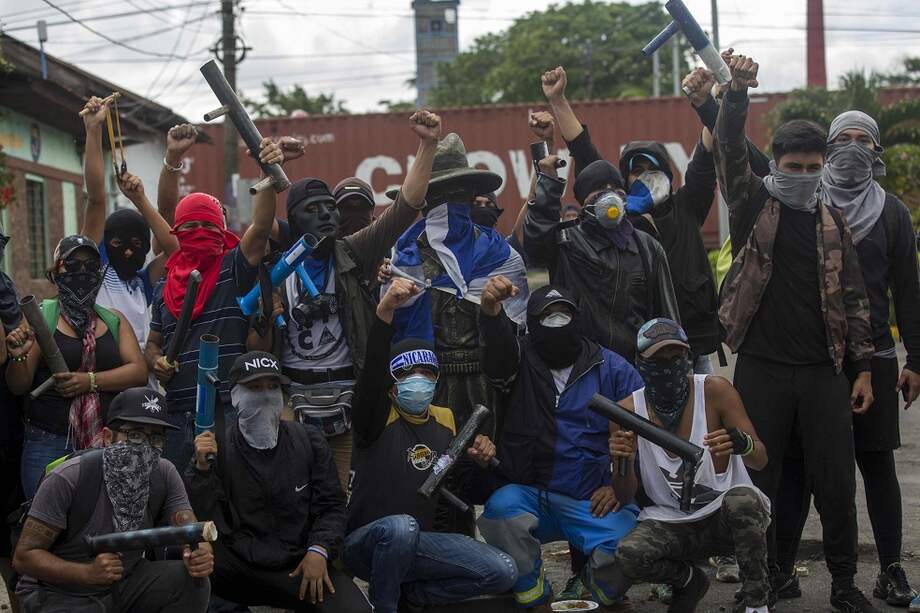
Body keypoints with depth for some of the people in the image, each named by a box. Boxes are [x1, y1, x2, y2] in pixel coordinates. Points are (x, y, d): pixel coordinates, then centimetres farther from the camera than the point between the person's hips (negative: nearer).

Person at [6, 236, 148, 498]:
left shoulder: (115, 320, 12)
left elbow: (139, 372, 0)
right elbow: (18, 386, 1)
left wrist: (90, 381, -13)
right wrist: (18, 358, -19)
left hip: (108, 444, 2)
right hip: (49, 444, -2)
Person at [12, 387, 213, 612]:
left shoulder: (164, 475, -6)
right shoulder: (68, 479, -20)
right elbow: (23, 556, -18)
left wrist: (201, 555, -39)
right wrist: (87, 573, -35)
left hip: (124, 584, 4)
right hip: (59, 592, -4)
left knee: (193, 582, -19)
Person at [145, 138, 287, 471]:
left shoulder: (233, 269, 1)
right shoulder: (165, 287, 15)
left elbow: (261, 228, -15)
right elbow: (153, 343, 24)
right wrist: (156, 361, 1)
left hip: (229, 407, -4)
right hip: (179, 411, 4)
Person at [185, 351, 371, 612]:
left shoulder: (309, 441, 7)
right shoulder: (217, 446, 1)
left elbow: (331, 506, 7)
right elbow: (205, 521, -3)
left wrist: (319, 550, -10)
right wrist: (202, 469, -16)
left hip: (299, 565, 2)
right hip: (238, 566, -1)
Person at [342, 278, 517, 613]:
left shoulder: (445, 420, 9)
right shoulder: (377, 418, -10)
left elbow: (458, 488, 18)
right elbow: (371, 372, -32)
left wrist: (480, 460, -5)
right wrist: (384, 313, -48)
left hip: (418, 543, 5)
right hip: (367, 544, -5)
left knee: (502, 573, -14)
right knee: (401, 526, -40)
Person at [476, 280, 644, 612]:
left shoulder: (613, 369, 8)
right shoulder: (522, 360, 8)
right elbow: (498, 349, -17)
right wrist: (491, 310, -39)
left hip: (594, 501, -1)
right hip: (529, 494, 1)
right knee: (500, 510, -32)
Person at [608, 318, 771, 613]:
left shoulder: (715, 390, -10)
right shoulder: (628, 410, -6)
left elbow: (760, 460, -11)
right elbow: (625, 496, -4)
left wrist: (742, 443, -35)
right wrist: (623, 463, -27)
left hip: (724, 513, -1)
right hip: (669, 520, 1)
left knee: (743, 500, -36)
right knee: (627, 556, -28)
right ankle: (689, 581, 6)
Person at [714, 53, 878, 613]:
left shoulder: (832, 220, 9)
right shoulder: (753, 203, 2)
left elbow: (853, 294, 10)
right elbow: (730, 150, -15)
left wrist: (863, 367, 6)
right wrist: (737, 92, -30)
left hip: (824, 370, 2)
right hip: (762, 367, -2)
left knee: (836, 478, 3)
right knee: (760, 477, 5)